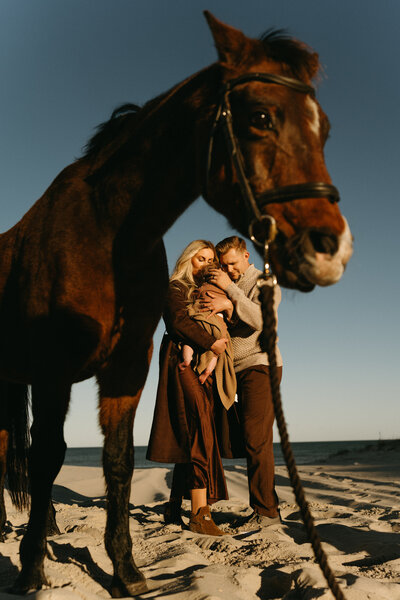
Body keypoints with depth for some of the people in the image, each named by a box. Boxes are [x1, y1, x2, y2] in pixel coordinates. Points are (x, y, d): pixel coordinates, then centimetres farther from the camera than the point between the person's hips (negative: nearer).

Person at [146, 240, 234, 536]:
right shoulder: (176, 288, 5)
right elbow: (180, 320, -13)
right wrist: (211, 343, -17)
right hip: (185, 364, -7)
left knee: (188, 441, 7)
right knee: (199, 436, -15)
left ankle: (174, 509, 14)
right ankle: (200, 514, -16)